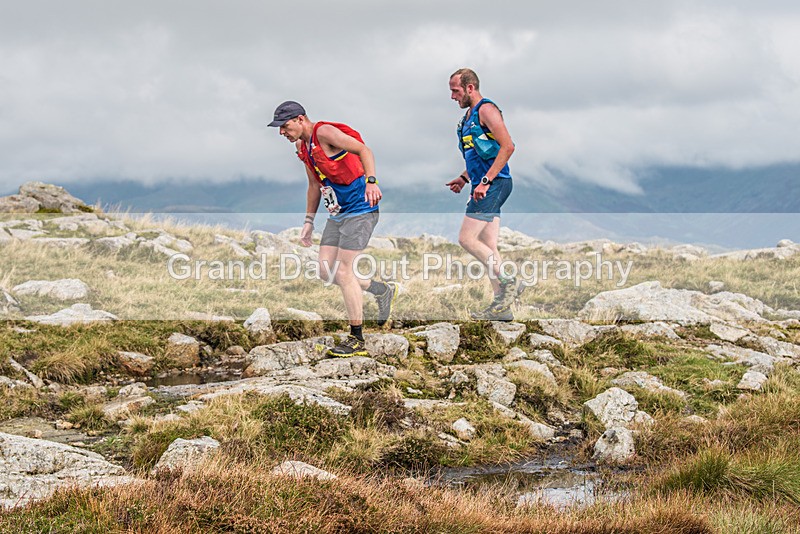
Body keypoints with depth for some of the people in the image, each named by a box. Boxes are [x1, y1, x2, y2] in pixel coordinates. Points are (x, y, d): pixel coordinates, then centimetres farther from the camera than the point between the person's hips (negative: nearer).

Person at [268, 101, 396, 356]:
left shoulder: (325, 132, -15)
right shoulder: (302, 146, 12)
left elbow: (363, 150, -26)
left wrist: (371, 181, -40)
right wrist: (309, 220, 19)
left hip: (359, 210, -9)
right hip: (337, 213, 9)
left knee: (343, 271, -11)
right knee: (326, 270, 4)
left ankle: (357, 340, -2)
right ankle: (382, 290, 22)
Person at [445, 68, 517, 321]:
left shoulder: (486, 109, -9)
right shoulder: (470, 115, 20)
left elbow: (507, 147, -19)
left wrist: (485, 181, -21)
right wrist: (464, 178, 18)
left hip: (493, 185, -10)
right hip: (486, 186, 10)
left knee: (466, 239, -13)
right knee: (488, 247, 6)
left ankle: (507, 281, -6)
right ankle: (501, 306, 7)